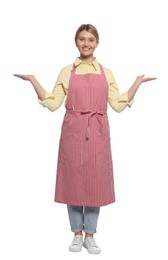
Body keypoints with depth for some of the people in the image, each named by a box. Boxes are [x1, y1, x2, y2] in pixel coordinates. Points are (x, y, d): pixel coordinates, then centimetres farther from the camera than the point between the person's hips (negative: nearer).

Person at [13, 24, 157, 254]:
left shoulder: (106, 72, 9)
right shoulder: (66, 72, 6)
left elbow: (118, 105, 5)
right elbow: (53, 104, 1)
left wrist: (137, 82, 0)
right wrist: (33, 80, -3)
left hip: (98, 134, 1)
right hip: (73, 132, -1)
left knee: (95, 182, 5)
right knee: (73, 181, 4)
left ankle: (90, 235, 20)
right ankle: (77, 234, 21)